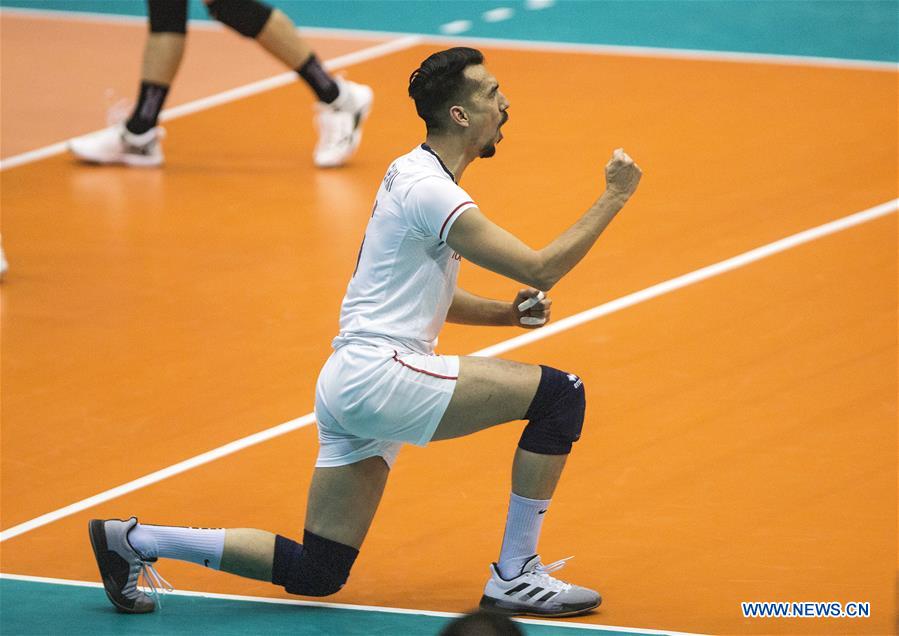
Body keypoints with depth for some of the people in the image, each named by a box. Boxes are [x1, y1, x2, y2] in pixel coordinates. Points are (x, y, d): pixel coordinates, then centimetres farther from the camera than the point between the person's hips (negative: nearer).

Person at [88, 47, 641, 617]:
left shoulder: (415, 174, 16)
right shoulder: (430, 190, -15)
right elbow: (540, 269, -18)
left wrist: (508, 312, 11)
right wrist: (614, 198, -11)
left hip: (351, 385, 10)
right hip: (380, 374, -10)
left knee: (315, 573, 10)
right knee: (560, 395, -13)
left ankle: (133, 540, 12)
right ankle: (516, 578, -7)